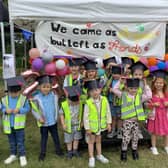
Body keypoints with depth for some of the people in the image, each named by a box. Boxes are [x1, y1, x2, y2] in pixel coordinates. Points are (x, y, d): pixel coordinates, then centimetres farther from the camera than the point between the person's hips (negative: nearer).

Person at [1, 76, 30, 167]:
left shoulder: (23, 99, -11)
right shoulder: (4, 99, -5)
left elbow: (27, 108, -9)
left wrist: (19, 110, -25)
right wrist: (6, 110, -21)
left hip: (19, 124, -3)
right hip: (8, 124, 3)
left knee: (20, 141, 3)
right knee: (12, 141, 18)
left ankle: (22, 156, 17)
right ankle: (13, 155, 34)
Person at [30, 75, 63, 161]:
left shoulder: (54, 95, -6)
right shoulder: (36, 98, -14)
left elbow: (57, 106, 6)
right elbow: (34, 110, -7)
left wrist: (57, 116, -1)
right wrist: (39, 118, -16)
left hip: (53, 121, 2)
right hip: (43, 123, -2)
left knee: (55, 136, 18)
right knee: (44, 137, 13)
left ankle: (58, 149, 36)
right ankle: (42, 153, 27)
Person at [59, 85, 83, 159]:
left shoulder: (80, 103, -14)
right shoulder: (64, 104, -21)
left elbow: (81, 113, 1)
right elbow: (61, 114, -10)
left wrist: (81, 122, 3)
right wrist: (63, 124, -12)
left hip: (77, 125, 2)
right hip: (69, 126, -2)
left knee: (76, 138, 16)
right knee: (69, 139, 12)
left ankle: (75, 150, 35)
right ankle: (69, 151, 31)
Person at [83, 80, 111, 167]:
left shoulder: (104, 100, -12)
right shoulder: (88, 103, -21)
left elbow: (108, 112, -1)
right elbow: (86, 116, -15)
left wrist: (108, 123, 1)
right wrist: (87, 128, -11)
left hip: (101, 125, 3)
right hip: (92, 126, -3)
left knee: (98, 140, 22)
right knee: (91, 141, 13)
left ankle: (99, 155, 40)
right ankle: (91, 158, 27)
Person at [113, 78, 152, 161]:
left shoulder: (140, 96, 5)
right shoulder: (123, 95, 0)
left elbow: (149, 96, -4)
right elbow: (115, 89, -4)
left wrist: (145, 85, -4)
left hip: (136, 121, 3)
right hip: (127, 121, -3)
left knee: (135, 137, 15)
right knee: (126, 138, 1)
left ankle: (134, 151, 31)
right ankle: (124, 152, 16)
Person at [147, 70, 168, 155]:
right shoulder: (151, 93, -9)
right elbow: (147, 104, -4)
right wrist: (153, 104, -20)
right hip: (155, 115, -3)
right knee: (154, 131, 9)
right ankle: (153, 147, 24)